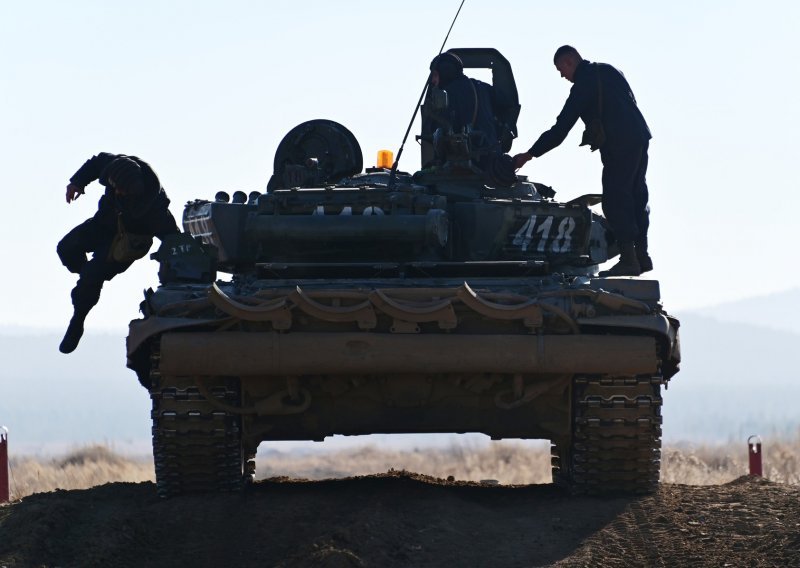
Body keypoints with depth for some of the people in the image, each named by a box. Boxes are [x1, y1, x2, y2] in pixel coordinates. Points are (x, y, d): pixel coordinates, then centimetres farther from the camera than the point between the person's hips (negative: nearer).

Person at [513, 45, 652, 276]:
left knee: (614, 201, -7)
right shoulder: (607, 71, 15)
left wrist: (529, 155, -8)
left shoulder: (584, 84, -11)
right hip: (639, 139, 9)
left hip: (618, 145, -9)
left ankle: (628, 259, -12)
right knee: (636, 198, 13)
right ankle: (641, 255, 17)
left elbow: (561, 127, -12)